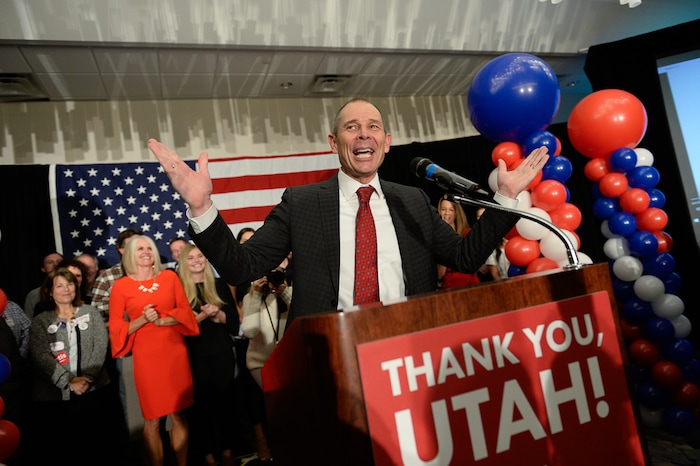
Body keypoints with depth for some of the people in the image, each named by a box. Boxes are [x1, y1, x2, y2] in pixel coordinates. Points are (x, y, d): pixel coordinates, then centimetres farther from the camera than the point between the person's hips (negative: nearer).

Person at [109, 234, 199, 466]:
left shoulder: (170, 277, 6)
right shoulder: (120, 286, 0)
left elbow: (185, 310, 4)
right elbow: (115, 327, 0)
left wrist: (161, 320, -12)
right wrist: (142, 320, -15)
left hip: (175, 351, 2)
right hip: (145, 356, -2)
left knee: (179, 415, 8)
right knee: (152, 418, 4)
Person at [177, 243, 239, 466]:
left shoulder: (220, 285, 6)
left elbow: (234, 318, 5)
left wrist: (217, 313, -13)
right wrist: (201, 316, -20)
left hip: (223, 352, 2)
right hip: (195, 356, -2)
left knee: (225, 401, 8)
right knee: (201, 404, 4)